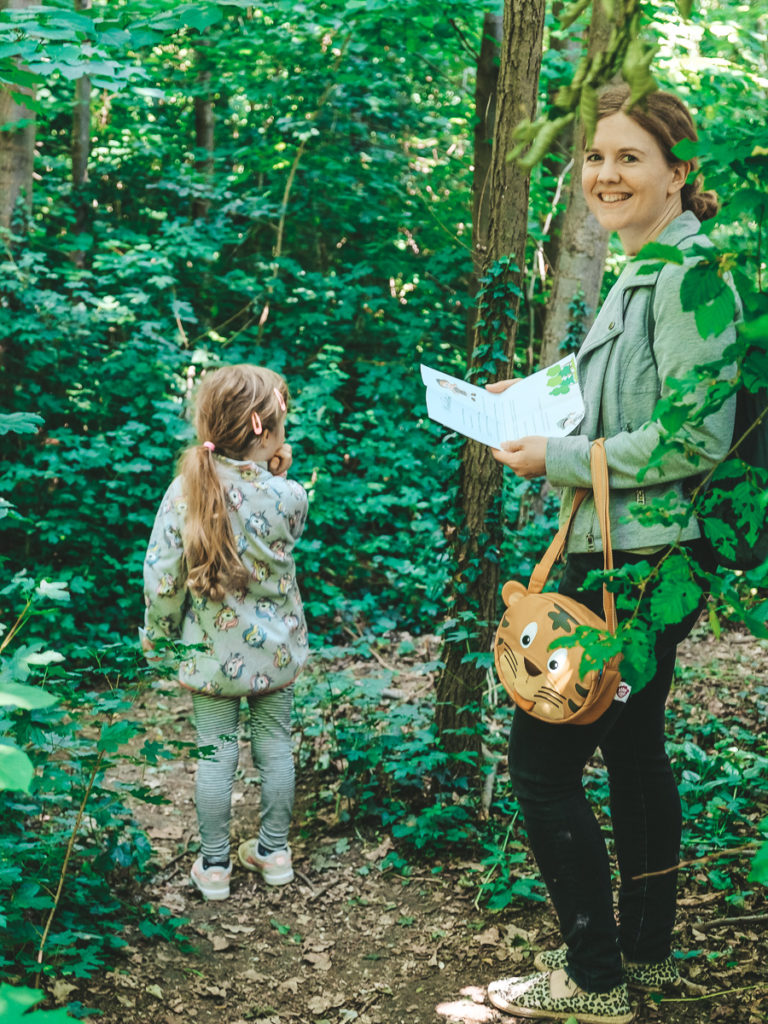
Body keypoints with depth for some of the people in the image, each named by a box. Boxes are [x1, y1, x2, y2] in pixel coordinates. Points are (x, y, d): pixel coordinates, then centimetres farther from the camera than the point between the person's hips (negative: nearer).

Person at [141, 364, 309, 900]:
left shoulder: (186, 491, -17)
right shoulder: (289, 495, -18)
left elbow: (161, 576, -12)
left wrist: (157, 634, 4)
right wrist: (277, 473, 1)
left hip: (213, 652, 0)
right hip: (275, 648, 0)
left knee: (216, 754, 11)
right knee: (275, 746, 16)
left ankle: (214, 865, 22)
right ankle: (274, 851, 30)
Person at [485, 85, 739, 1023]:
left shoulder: (686, 275, -17)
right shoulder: (642, 272, 14)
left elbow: (698, 438, -23)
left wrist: (560, 460, -18)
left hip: (642, 565, -11)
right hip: (624, 556, 11)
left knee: (541, 757, -5)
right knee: (632, 749, 19)